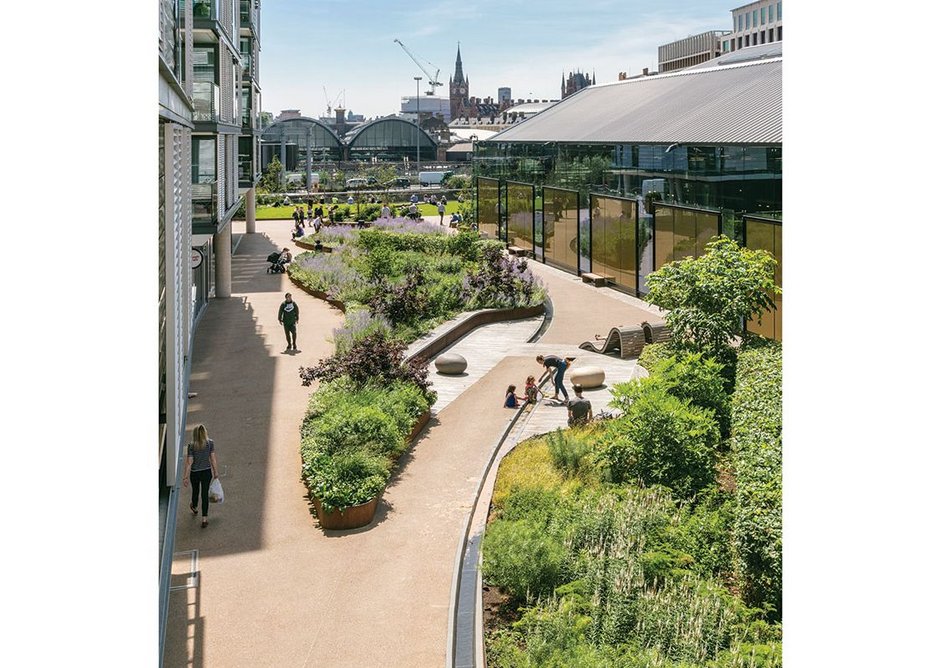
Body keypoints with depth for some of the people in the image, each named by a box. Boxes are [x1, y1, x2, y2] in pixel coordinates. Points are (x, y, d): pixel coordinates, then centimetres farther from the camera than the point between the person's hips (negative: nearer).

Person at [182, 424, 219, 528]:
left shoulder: (191, 446, -14)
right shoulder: (210, 443, -10)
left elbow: (189, 463, -12)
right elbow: (213, 459, -5)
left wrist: (186, 477, -5)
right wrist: (216, 472, 6)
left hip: (195, 473, 0)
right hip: (207, 472, 0)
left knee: (195, 491, 23)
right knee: (205, 493, 7)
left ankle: (194, 508, 52)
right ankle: (204, 519, 3)